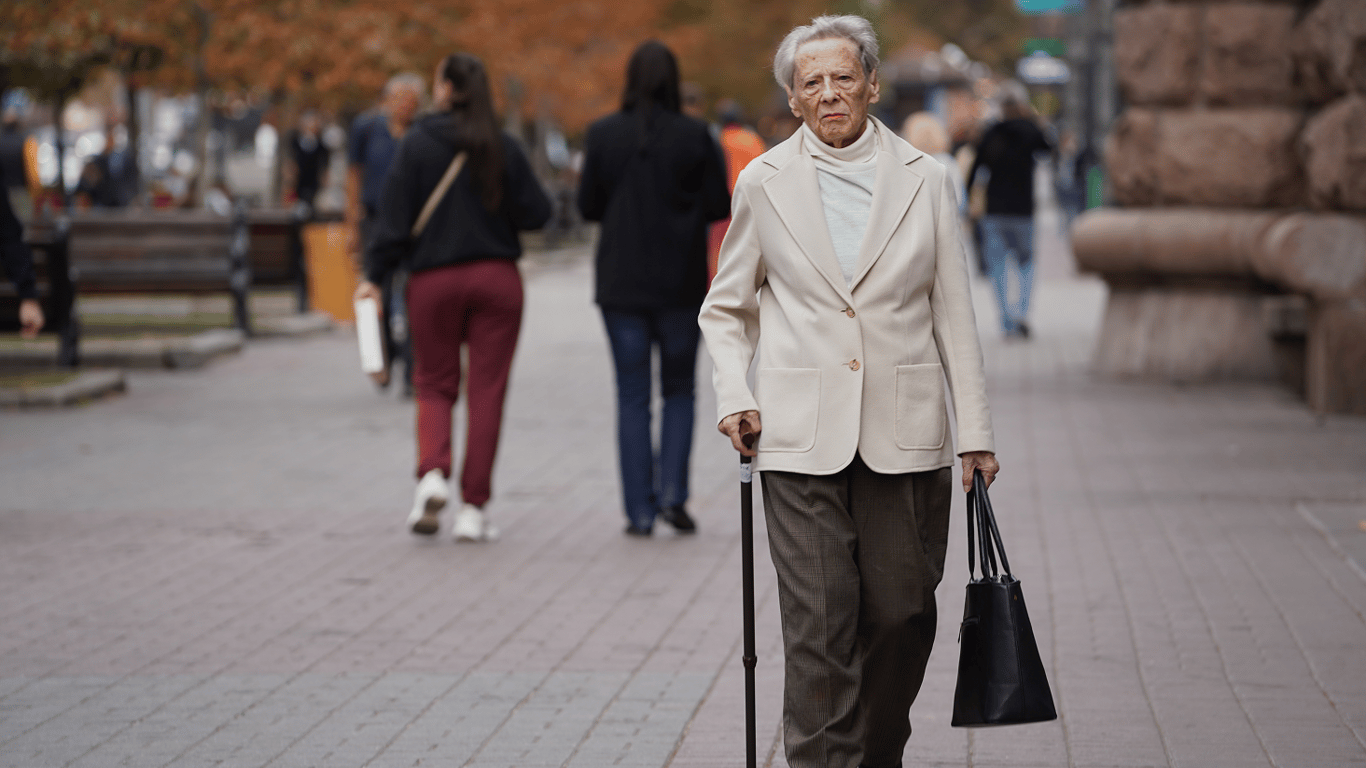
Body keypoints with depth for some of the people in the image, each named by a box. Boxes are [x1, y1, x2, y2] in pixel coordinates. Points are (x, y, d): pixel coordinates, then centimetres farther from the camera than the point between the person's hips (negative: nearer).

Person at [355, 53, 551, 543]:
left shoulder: (417, 144, -5)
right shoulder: (504, 148, -1)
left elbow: (394, 217, -8)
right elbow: (536, 214, 0)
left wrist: (375, 276, -4)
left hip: (433, 281, -1)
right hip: (496, 280, 1)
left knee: (434, 384, 13)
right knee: (486, 391, 3)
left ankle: (432, 472, -13)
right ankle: (473, 509, 0)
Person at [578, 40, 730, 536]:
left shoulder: (603, 135, -5)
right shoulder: (694, 136, -7)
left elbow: (589, 207, 0)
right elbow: (718, 205, -5)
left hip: (622, 285, 0)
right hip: (680, 285, 0)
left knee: (632, 398, 6)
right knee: (679, 391, 15)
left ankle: (640, 511, 3)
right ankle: (672, 493, -1)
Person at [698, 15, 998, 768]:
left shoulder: (923, 180, 5)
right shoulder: (763, 183, 4)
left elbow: (953, 315, 7)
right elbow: (726, 308, 14)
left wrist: (976, 432, 5)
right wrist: (733, 396, -1)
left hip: (904, 435, 1)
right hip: (802, 437, -1)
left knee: (902, 615, 5)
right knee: (818, 625, -6)